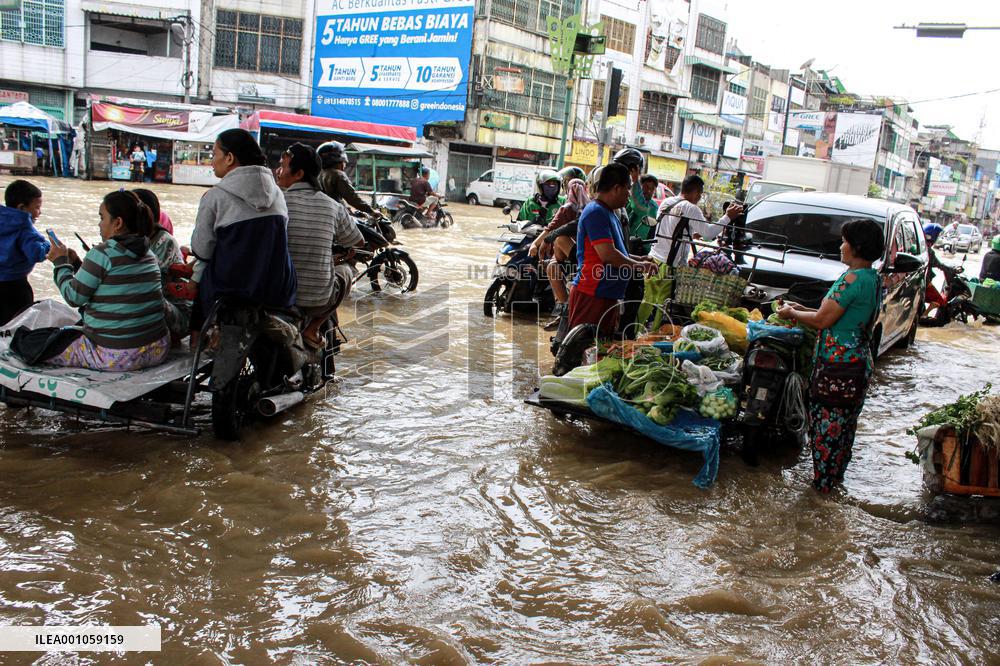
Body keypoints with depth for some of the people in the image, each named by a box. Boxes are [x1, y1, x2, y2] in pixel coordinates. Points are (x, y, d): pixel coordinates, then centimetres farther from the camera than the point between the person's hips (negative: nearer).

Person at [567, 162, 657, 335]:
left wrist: (640, 260, 16)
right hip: (591, 295, -10)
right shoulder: (596, 212, -14)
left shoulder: (608, 213, 18)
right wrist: (639, 266, -10)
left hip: (607, 295, 10)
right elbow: (607, 254, -22)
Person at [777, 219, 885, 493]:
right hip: (860, 359, 10)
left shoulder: (853, 278, -19)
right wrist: (802, 309, 17)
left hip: (838, 360, -10)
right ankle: (837, 474, 32)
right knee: (846, 421, 19)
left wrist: (792, 314, -1)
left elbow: (822, 320, -19)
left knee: (826, 420, 0)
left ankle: (824, 480, 9)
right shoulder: (873, 278, 11)